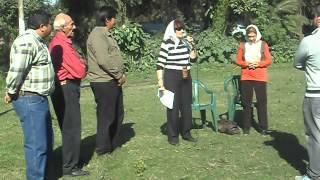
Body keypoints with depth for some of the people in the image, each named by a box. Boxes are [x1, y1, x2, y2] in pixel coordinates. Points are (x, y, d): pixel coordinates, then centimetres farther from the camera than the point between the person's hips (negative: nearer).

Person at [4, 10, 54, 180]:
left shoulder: (37, 41, 15)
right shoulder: (26, 42, -19)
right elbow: (16, 72, -23)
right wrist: (11, 93, -12)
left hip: (39, 99, 11)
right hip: (29, 100, -10)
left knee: (46, 140, 19)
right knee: (36, 144, -3)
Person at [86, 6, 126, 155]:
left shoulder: (106, 34, 17)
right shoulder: (97, 35, -15)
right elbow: (104, 60, -25)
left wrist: (120, 74, 9)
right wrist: (119, 75, -16)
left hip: (113, 81, 10)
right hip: (103, 83, -10)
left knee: (118, 114, 17)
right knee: (106, 116, 0)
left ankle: (113, 144, 31)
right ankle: (103, 148, 12)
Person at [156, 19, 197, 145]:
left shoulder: (185, 43, 8)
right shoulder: (167, 44, -9)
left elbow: (193, 59, 11)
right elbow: (160, 65, -11)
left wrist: (191, 45, -2)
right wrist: (161, 83, -15)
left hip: (186, 78, 6)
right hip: (171, 78, -6)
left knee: (187, 106, 11)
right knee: (173, 107, 0)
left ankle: (186, 132, 25)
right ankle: (172, 136, 11)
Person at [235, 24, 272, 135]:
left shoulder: (263, 45, 3)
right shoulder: (243, 45, 6)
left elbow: (268, 61, 0)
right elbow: (238, 61, 5)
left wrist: (258, 64, -15)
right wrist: (246, 64, -13)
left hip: (260, 78, -1)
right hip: (246, 77, 1)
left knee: (262, 102, 0)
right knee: (246, 103, 6)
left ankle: (263, 127, 9)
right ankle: (246, 126, 15)